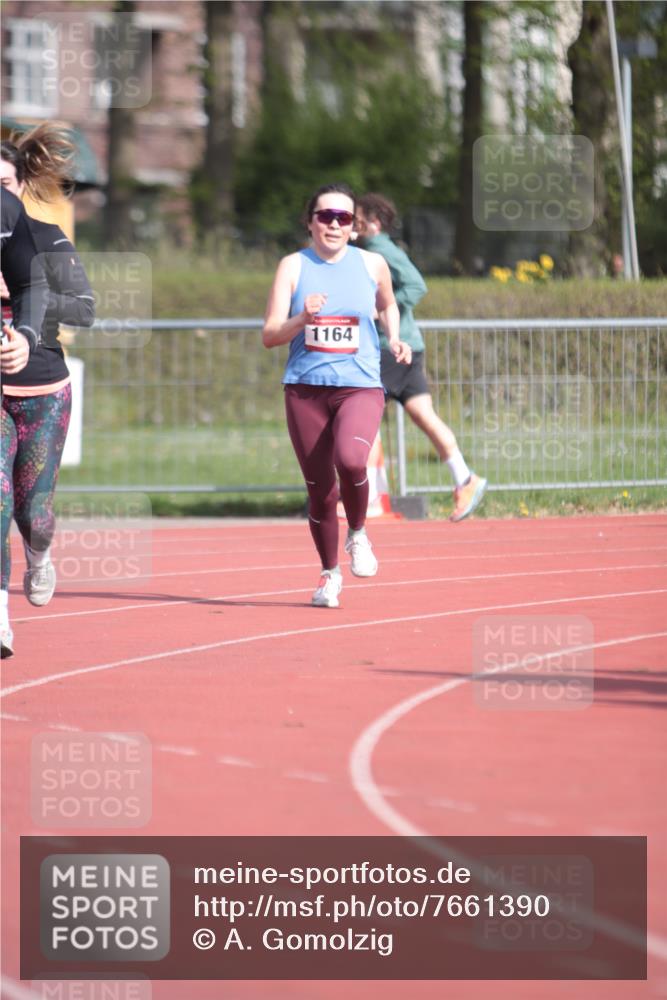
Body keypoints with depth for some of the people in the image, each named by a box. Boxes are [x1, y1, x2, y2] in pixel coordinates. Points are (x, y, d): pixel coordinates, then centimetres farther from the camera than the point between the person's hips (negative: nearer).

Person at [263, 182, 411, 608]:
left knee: (350, 460, -29)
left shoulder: (372, 264, 5)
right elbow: (270, 336, -4)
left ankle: (358, 535, -1)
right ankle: (330, 573, 27)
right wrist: (302, 319, -22)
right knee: (320, 489, 5)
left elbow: (388, 305, 27)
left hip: (360, 386, -1)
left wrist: (395, 340, 8)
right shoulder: (294, 267, 2)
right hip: (306, 388, 1)